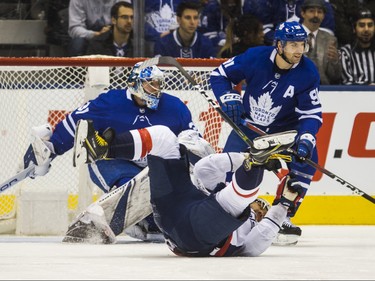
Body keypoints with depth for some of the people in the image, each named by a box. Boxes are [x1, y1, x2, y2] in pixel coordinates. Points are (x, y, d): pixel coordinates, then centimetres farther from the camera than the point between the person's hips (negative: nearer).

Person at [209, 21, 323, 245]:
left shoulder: (308, 73, -20)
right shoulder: (255, 58, -22)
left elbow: (311, 113, -17)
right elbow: (220, 75, -8)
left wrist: (307, 138, -34)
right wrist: (229, 99, -23)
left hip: (286, 127, 0)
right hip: (248, 124, 0)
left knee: (306, 158, -23)